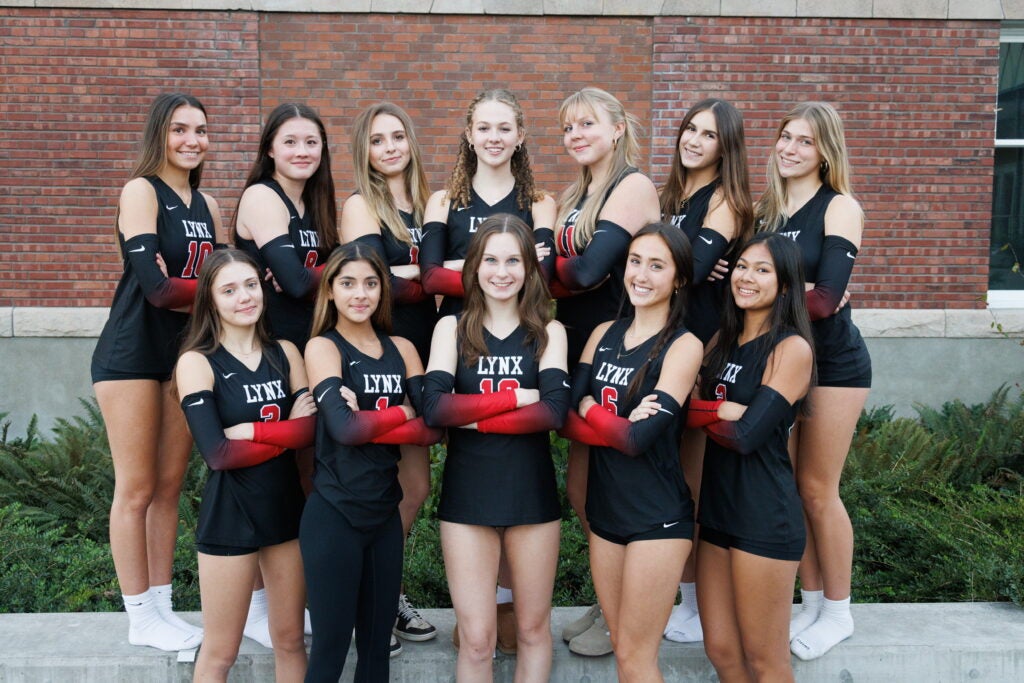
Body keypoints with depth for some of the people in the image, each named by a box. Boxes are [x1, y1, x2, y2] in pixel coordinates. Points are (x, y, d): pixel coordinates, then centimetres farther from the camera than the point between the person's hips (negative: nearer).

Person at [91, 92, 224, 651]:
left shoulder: (206, 205, 14)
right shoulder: (140, 191, -6)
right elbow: (158, 285, -18)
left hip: (187, 354, 6)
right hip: (133, 356, -6)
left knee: (170, 486, 9)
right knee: (136, 489, 0)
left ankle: (161, 606, 20)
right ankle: (140, 618, 12)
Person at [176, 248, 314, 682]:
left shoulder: (285, 353, 5)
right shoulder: (197, 362, -8)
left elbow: (310, 428, -7)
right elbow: (217, 453, -18)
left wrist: (249, 430, -19)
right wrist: (286, 431, -12)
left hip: (288, 509, 4)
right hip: (229, 516, -4)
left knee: (290, 641, 15)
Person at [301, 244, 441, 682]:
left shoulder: (402, 349, 8)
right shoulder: (321, 347, -5)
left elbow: (434, 428, -4)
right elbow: (344, 427, -21)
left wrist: (370, 423, -16)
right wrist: (403, 413, -7)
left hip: (385, 513, 5)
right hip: (333, 515, -5)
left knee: (378, 645, 15)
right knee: (330, 648, 5)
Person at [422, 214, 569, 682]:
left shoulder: (548, 332, 3)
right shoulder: (452, 327, 2)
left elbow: (554, 410, -14)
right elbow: (434, 407, -14)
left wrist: (472, 415, -16)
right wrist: (516, 397, -15)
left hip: (532, 494, 1)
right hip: (467, 495, 0)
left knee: (533, 629, 14)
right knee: (476, 639, 5)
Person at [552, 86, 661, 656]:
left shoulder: (633, 186, -10)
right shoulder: (577, 197, 16)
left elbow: (588, 270, -21)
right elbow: (561, 267, 8)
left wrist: (551, 274, -4)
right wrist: (566, 274, -13)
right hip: (579, 351, 8)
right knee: (585, 486, 12)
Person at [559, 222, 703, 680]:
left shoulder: (684, 345, -10)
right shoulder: (604, 334, 6)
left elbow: (640, 438, -20)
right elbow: (563, 416, -5)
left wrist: (589, 410, -6)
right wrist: (618, 424, -19)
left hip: (658, 518, -5)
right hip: (604, 510, 6)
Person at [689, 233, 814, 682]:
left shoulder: (791, 347, -11)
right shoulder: (725, 340, 11)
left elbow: (747, 434, -19)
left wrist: (699, 411, -5)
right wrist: (724, 412, -14)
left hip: (765, 515, -7)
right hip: (717, 506, 7)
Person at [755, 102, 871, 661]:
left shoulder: (839, 207, -8)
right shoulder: (761, 209, 8)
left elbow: (826, 298, -19)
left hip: (832, 363, -5)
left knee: (817, 490, 1)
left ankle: (838, 612, 20)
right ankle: (811, 603, 24)